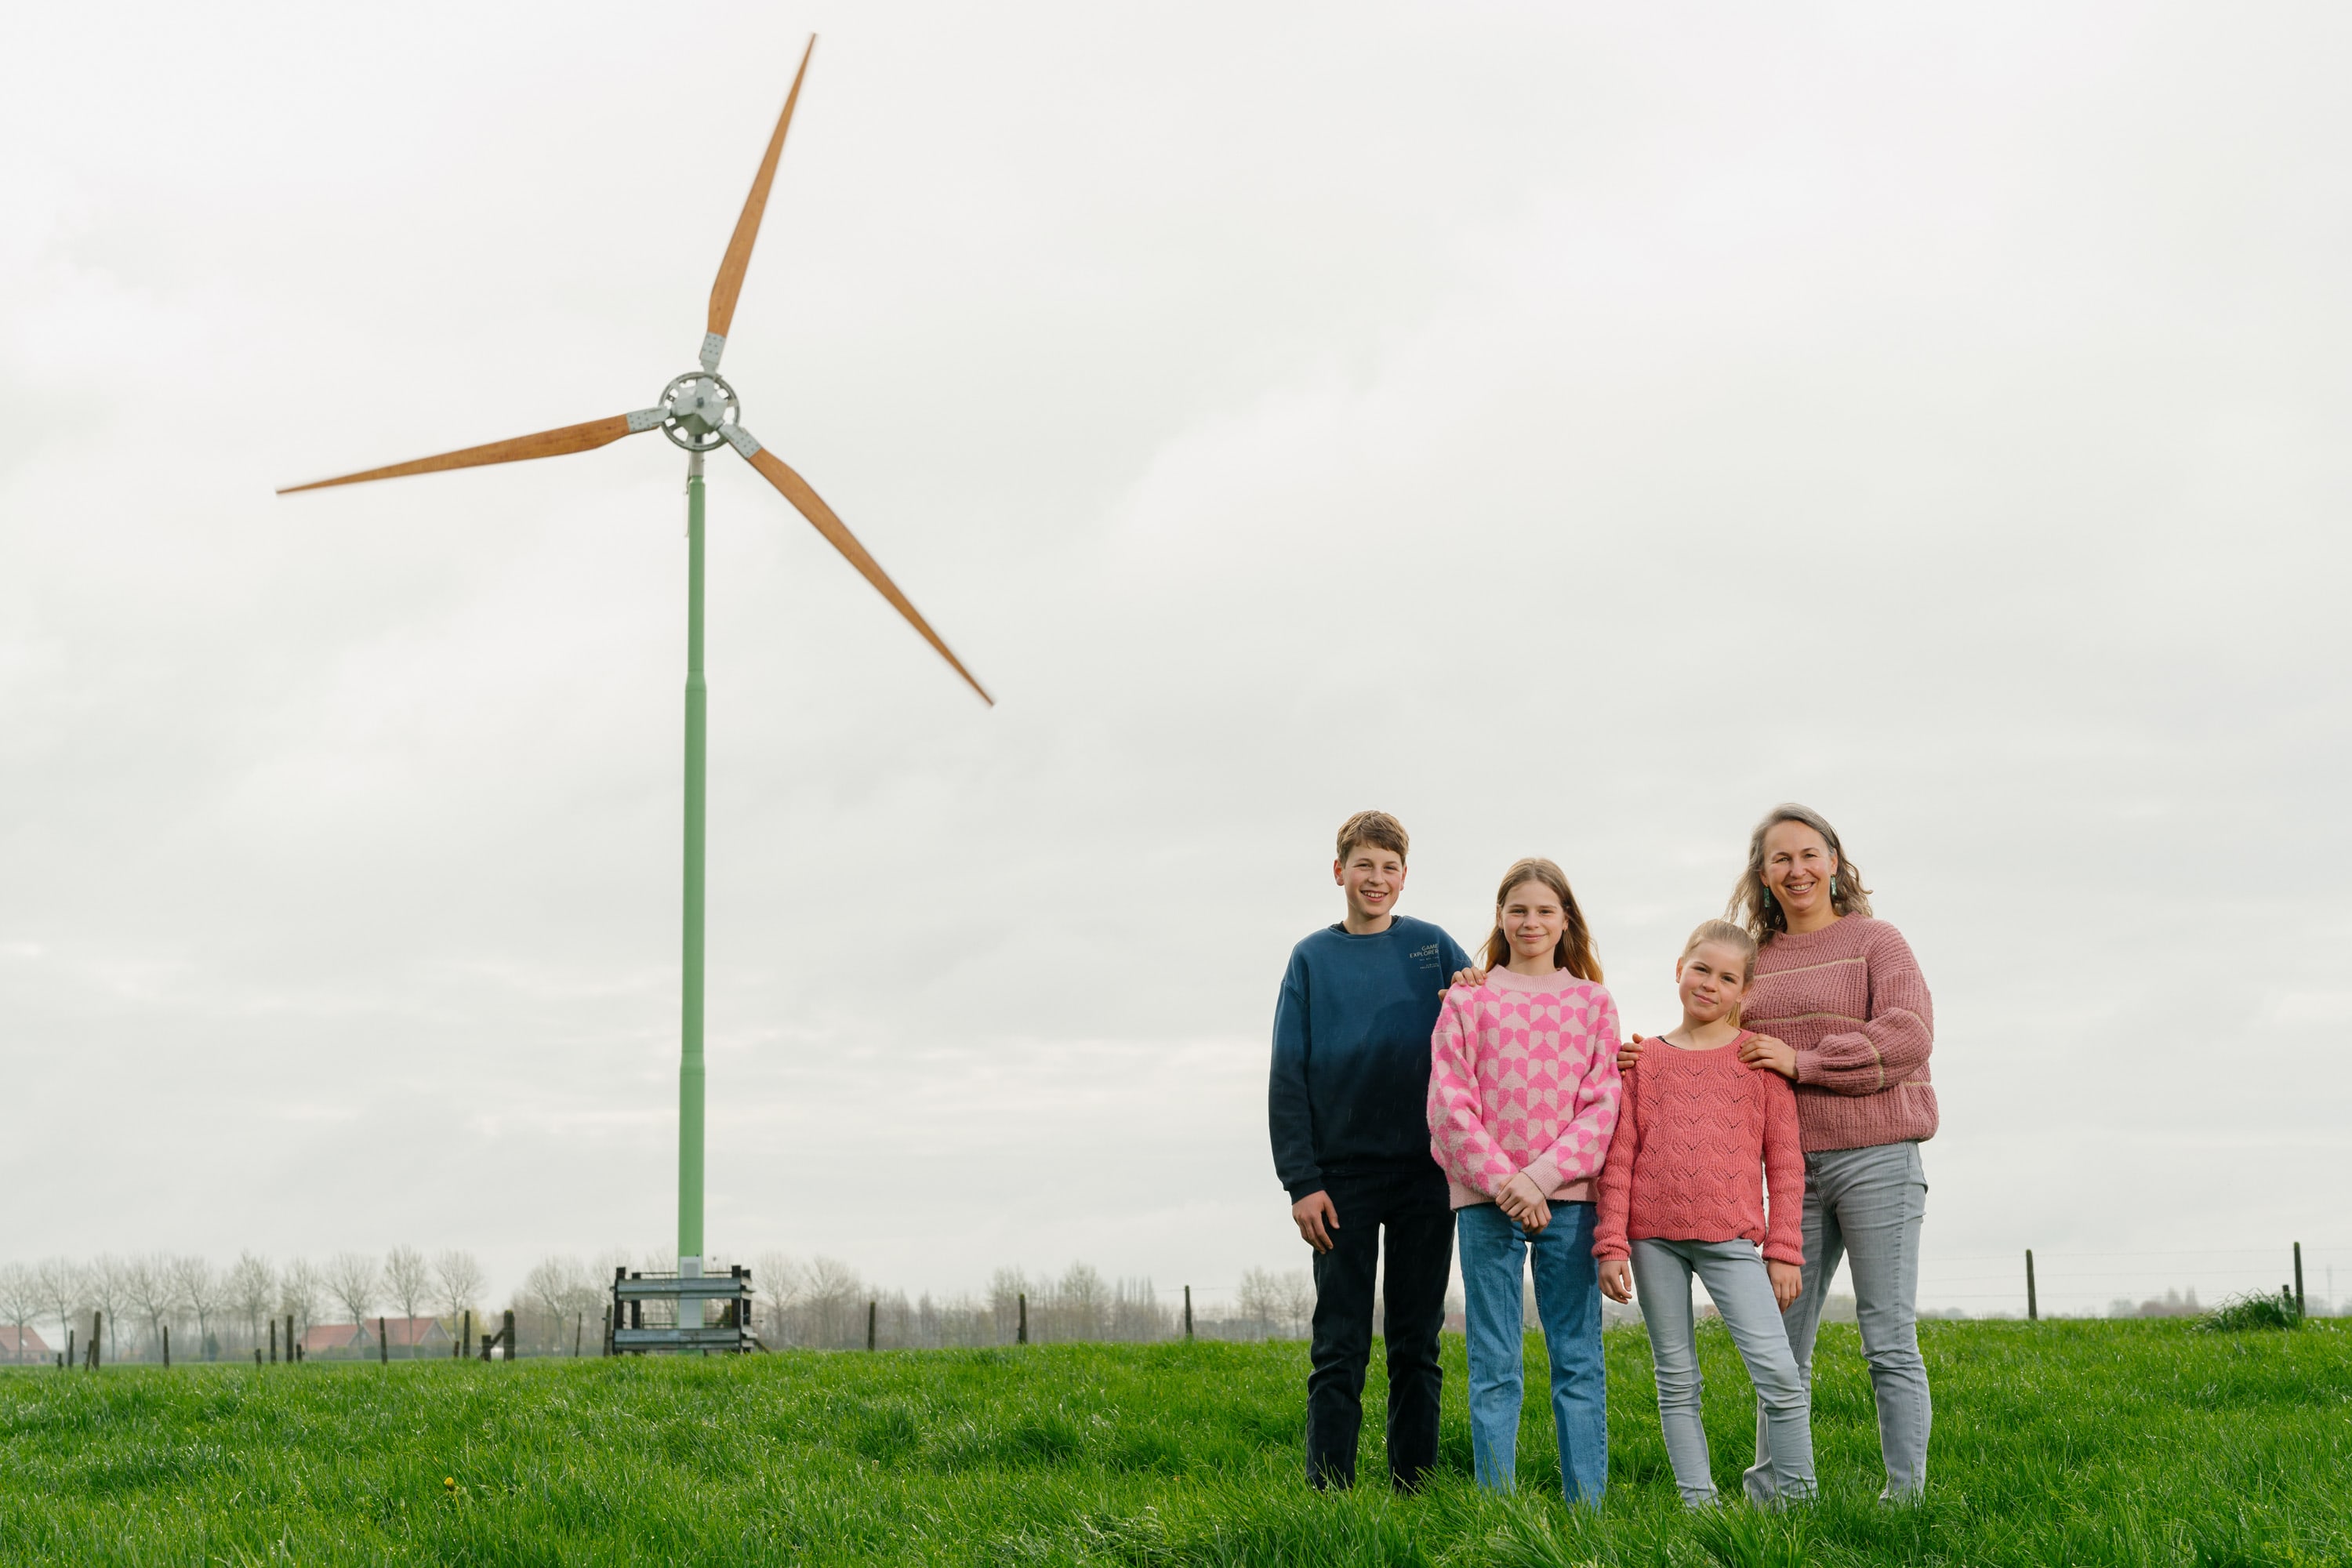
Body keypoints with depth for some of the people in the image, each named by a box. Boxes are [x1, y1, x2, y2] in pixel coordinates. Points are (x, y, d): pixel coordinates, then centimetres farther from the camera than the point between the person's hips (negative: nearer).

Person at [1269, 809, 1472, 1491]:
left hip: (1424, 1171, 1)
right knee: (1339, 1347, -1)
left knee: (1417, 1345, 6)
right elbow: (1288, 1078, 3)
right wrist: (1301, 1181, -6)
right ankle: (1328, 1490, 1)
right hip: (1342, 1176, -1)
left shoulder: (1433, 947, 8)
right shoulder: (1313, 958, 7)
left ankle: (1414, 1488, 11)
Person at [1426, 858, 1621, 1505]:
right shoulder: (1468, 1001, 8)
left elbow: (1602, 1108, 1)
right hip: (1485, 1199, -1)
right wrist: (1504, 1182, -12)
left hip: (1569, 1197, 1)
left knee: (1578, 1358, 2)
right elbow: (1449, 1106, 0)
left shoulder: (1593, 1003, 10)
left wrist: (1541, 1175, -12)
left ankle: (1587, 1507, 6)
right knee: (1494, 1364, 0)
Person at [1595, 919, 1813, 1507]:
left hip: (1731, 1238, -1)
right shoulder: (1643, 1059, 9)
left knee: (1779, 1372, -12)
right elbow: (1620, 1159, 7)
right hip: (1654, 1237, 2)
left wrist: (1784, 1251, 2)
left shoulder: (1760, 1057, 6)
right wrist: (1612, 1245, 1)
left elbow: (1784, 1161, 6)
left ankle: (1793, 1495, 2)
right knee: (1676, 1380, 5)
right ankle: (1699, 1502, 11)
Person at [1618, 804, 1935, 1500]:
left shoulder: (1876, 941, 1)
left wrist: (1802, 1062, -15)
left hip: (1875, 1157, -5)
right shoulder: (1756, 959, 16)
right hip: (1794, 1166, 5)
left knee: (1890, 1341, -3)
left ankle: (1906, 1493, 1)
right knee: (1781, 1344, 7)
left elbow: (1908, 1038, -12)